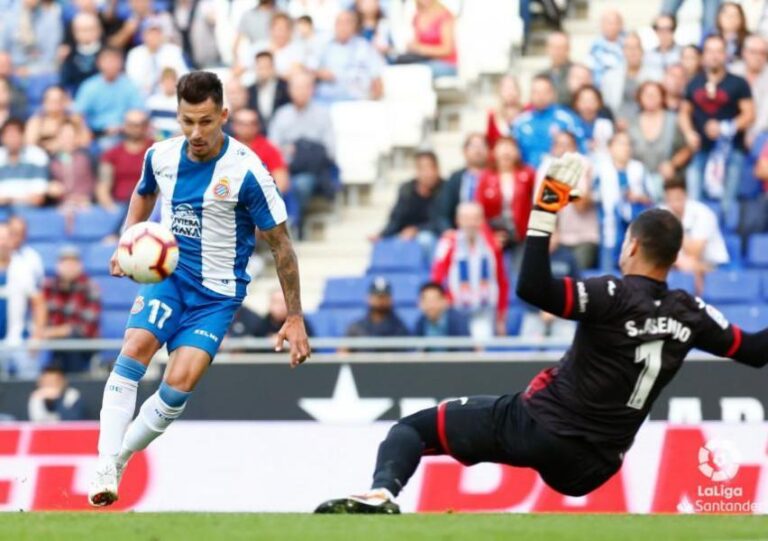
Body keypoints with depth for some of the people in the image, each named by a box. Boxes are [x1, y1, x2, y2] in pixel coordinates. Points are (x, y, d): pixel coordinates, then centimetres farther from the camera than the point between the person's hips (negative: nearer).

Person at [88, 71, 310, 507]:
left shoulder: (246, 172, -18)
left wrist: (295, 318, -7)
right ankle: (104, 472, -24)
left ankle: (119, 458, 2)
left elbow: (281, 244, -9)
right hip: (167, 274, 3)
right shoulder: (161, 156, -4)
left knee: (180, 384, -19)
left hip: (217, 292, -3)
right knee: (134, 351, -23)